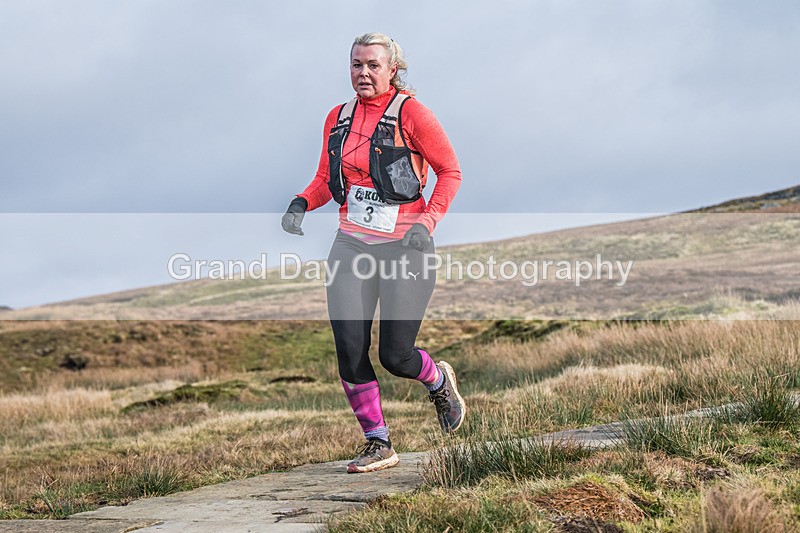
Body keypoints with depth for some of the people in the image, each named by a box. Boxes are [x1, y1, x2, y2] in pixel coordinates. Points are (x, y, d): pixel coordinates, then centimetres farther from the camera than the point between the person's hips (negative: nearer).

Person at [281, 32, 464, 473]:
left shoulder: (411, 113, -6)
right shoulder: (338, 118, 10)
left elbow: (450, 171, -2)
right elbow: (326, 179, 19)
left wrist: (428, 221, -16)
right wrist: (301, 204, -2)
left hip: (404, 247, -4)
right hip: (352, 246, 5)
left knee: (394, 356, -4)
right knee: (349, 350, -7)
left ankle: (438, 380, 33)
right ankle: (378, 444, 9)